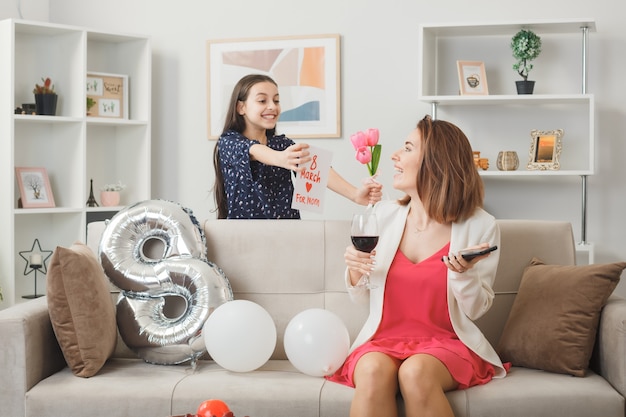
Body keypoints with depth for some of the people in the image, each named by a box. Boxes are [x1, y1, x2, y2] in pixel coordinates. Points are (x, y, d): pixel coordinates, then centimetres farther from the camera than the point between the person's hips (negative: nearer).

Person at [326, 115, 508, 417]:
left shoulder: (480, 226, -4)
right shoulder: (383, 215, 3)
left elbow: (476, 310, 1)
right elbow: (362, 297, 11)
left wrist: (463, 274, -18)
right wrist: (354, 271, -11)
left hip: (446, 344, -1)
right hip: (384, 340, 2)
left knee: (416, 372, -34)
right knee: (373, 370, -33)